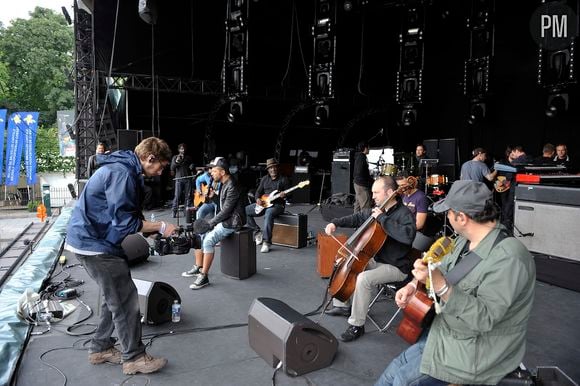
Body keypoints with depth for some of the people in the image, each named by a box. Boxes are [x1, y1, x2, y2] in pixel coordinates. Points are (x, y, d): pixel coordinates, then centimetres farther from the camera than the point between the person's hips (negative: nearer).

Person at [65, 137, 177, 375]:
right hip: (94, 244, -10)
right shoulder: (122, 173, -21)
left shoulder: (124, 169, 12)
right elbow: (125, 221, -23)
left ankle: (101, 348, 30)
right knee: (126, 300, -2)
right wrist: (161, 227, -15)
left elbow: (125, 215, 16)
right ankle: (134, 358, 10)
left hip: (90, 239, 10)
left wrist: (156, 230, 5)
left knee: (115, 297, 18)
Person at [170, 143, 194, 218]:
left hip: (188, 178, 2)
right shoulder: (175, 157, 10)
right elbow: (172, 168, 0)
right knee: (177, 196, -7)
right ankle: (174, 212, -5)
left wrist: (192, 167, -1)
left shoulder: (188, 158, 16)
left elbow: (193, 168, 22)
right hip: (179, 179, -2)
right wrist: (176, 161, -16)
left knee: (188, 195, 0)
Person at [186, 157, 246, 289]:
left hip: (231, 223, -10)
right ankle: (198, 267, 17)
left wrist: (209, 223, -16)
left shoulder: (232, 187, -19)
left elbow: (226, 211, -22)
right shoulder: (223, 185, 12)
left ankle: (204, 277, -18)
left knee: (208, 241, -27)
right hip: (223, 220, 10)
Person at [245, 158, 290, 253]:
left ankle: (266, 242, -34)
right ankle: (258, 232, 3)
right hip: (263, 203, 6)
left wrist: (284, 195, -24)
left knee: (268, 214, -40)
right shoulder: (264, 179, 14)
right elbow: (258, 191, 15)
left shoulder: (283, 179, 0)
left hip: (277, 204, -6)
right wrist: (258, 199, -6)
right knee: (245, 211, -5)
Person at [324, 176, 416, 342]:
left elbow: (407, 236, -39)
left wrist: (382, 218, -33)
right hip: (376, 260, 9)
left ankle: (357, 325, -14)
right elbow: (356, 218, 18)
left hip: (395, 267, -9)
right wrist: (335, 223, 5)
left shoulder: (404, 214, -19)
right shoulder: (377, 209, 4)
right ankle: (343, 306, 22)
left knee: (363, 279, -31)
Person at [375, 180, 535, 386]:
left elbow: (484, 318, -32)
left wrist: (440, 285, -40)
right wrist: (413, 284, -1)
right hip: (445, 330, 8)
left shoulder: (509, 259, -30)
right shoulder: (466, 240, -2)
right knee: (395, 369, 10)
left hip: (477, 349, -8)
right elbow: (444, 267, 15)